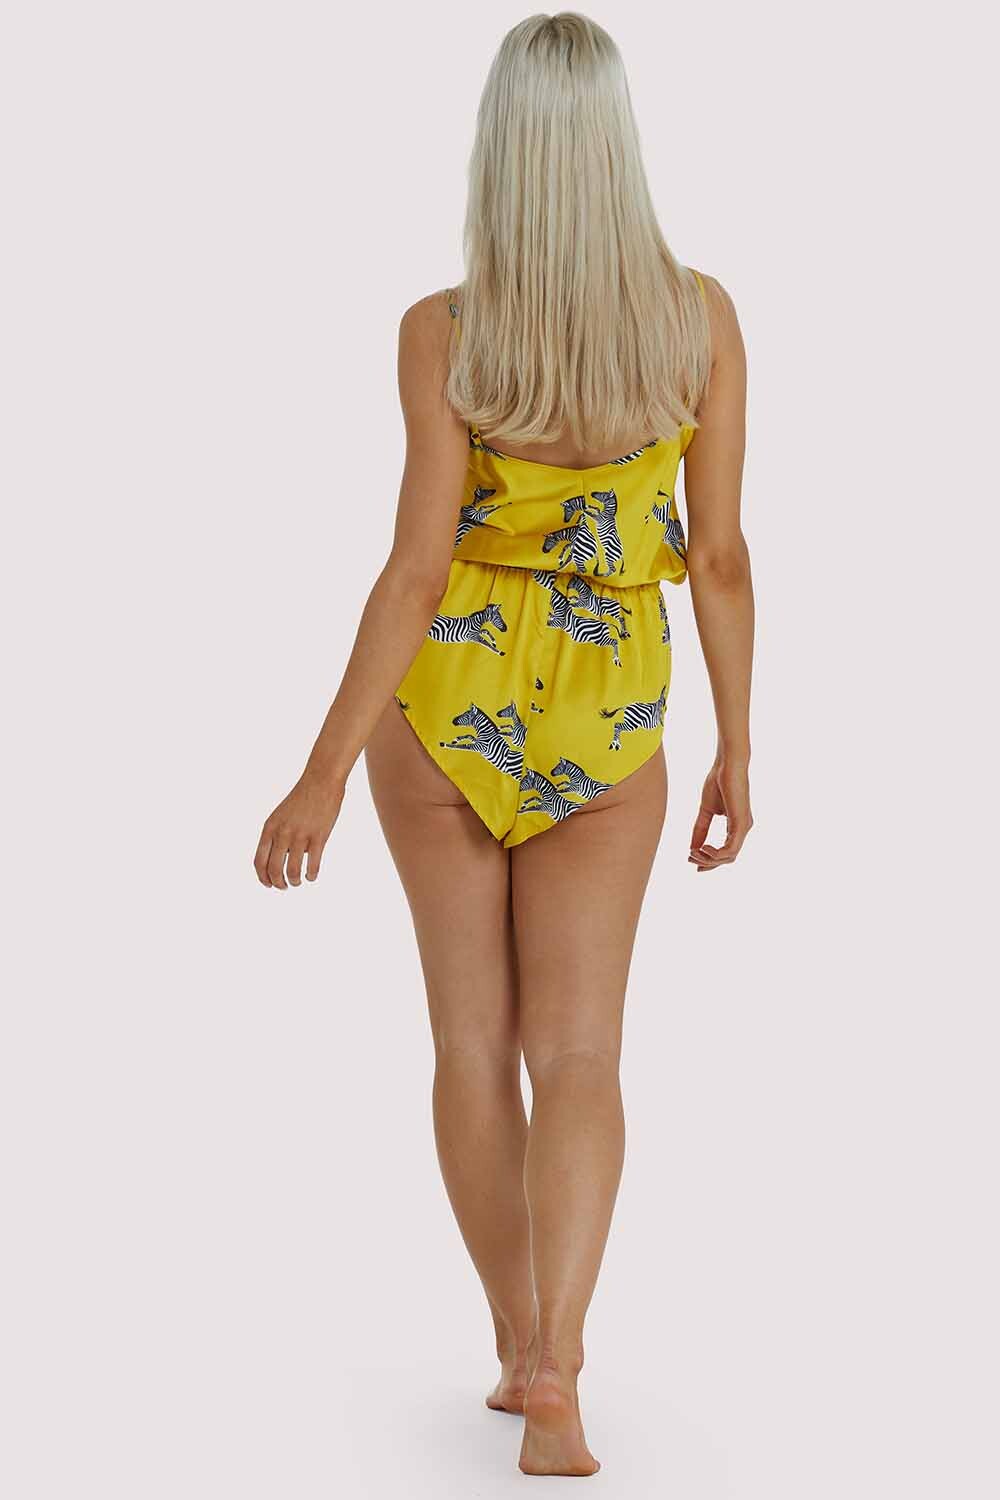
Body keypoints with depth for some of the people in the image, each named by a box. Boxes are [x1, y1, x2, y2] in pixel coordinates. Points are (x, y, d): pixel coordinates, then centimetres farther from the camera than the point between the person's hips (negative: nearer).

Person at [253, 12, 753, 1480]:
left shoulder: (442, 330, -14)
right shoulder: (700, 315, -8)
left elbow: (417, 569, -18)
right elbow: (721, 554, -5)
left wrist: (325, 776, -12)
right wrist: (736, 751, 4)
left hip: (447, 702, -1)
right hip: (606, 719, 1)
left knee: (474, 1038, 14)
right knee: (579, 1054, 4)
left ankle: (518, 1345, 24)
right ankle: (553, 1378, -13)